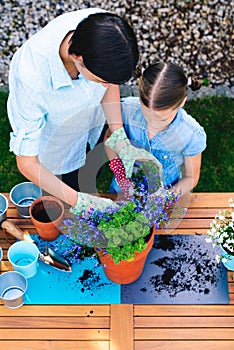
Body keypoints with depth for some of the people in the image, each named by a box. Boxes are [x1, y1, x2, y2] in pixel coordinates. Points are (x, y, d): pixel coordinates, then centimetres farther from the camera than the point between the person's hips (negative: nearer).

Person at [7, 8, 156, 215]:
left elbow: (110, 83, -11)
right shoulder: (31, 77, -48)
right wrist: (79, 201, -38)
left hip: (92, 126, 4)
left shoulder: (103, 30, -35)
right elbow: (27, 163, -35)